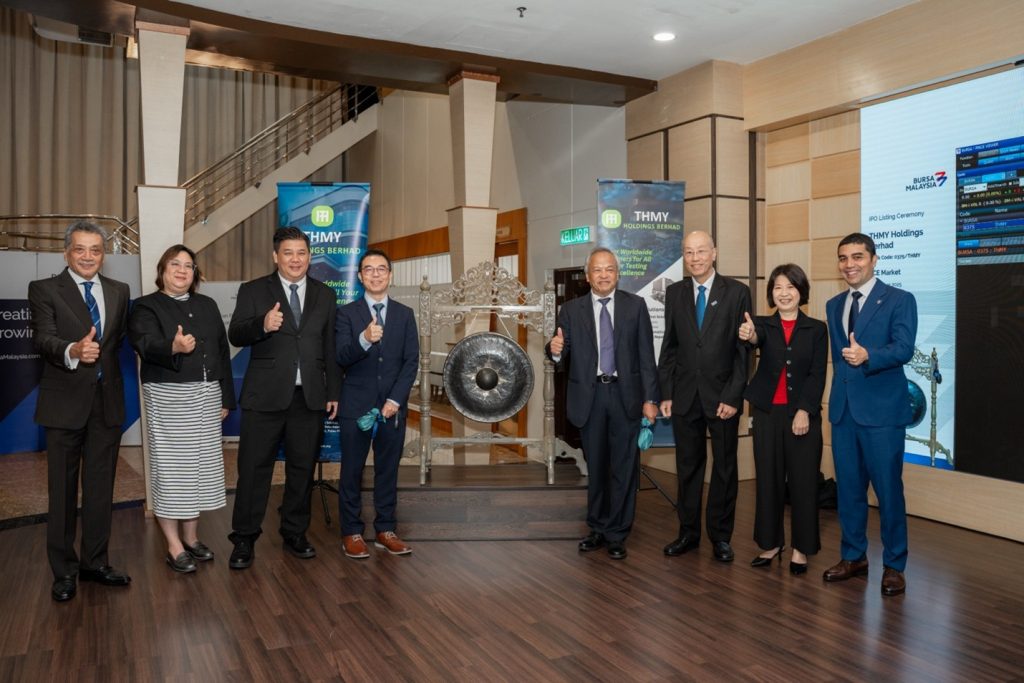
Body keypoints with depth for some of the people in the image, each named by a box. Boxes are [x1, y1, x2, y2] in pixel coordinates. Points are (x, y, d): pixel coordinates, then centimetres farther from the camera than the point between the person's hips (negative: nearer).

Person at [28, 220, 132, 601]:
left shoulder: (119, 291, 9)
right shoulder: (44, 290, -4)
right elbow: (42, 338, -19)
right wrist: (73, 351, -37)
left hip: (107, 401, 4)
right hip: (66, 402, -4)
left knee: (101, 487, 12)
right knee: (63, 489, 6)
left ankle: (95, 562, 25)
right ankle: (64, 570, 19)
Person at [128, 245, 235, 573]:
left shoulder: (207, 305, 13)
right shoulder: (146, 306, -1)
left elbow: (222, 352, 14)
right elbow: (147, 345, -20)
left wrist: (225, 398, 10)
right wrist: (174, 347, -41)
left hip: (206, 397, 5)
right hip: (168, 398, -5)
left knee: (201, 467, 9)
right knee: (170, 469, 0)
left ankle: (191, 536, 23)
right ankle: (174, 546, 9)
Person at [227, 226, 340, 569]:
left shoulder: (325, 295, 11)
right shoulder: (253, 291, 3)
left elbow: (330, 348, 10)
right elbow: (235, 335, -7)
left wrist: (333, 392, 7)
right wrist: (262, 325, -28)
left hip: (310, 397, 3)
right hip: (265, 396, -2)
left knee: (302, 469, 10)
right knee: (253, 468, 2)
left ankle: (295, 534, 24)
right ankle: (244, 540, 14)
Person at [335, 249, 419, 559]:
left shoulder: (405, 314, 8)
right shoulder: (347, 313, 1)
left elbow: (411, 361, 2)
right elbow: (341, 358, -11)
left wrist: (395, 400, -8)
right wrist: (365, 339, -31)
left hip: (393, 406, 2)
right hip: (356, 406, -2)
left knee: (388, 471, 9)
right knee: (352, 472, 5)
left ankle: (385, 530, 19)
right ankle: (352, 532, 16)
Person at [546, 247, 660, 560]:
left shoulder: (635, 305, 2)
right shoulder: (571, 310, 2)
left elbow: (646, 355, 0)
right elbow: (562, 357, -2)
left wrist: (650, 399, -5)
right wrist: (555, 351, -26)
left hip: (625, 395, -1)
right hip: (589, 397, 1)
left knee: (624, 467, 5)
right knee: (595, 467, 13)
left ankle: (617, 534, 19)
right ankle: (598, 528, 29)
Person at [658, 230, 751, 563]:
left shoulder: (737, 292, -3)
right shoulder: (674, 293, 6)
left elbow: (743, 349, -5)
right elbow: (669, 346, 8)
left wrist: (733, 396, -12)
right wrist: (666, 393, 3)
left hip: (722, 395, -2)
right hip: (685, 394, 3)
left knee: (725, 467, 8)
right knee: (688, 466, 10)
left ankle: (720, 535, 21)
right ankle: (688, 532, 22)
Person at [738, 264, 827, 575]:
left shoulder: (816, 329, 3)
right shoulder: (762, 324, 3)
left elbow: (817, 374, -3)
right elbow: (758, 340, -21)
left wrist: (804, 411, -14)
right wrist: (749, 336, -45)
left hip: (803, 413, -1)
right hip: (767, 412, 1)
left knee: (803, 482, 4)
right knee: (768, 480, 8)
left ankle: (801, 548, 17)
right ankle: (770, 543, 21)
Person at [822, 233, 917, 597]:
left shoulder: (899, 300, -4)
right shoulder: (834, 305, 13)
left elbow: (904, 348, -17)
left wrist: (867, 356, -34)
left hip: (882, 410, -5)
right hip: (843, 409, 6)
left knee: (888, 489, 1)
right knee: (848, 487, 12)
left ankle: (894, 566, 16)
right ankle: (853, 556, 26)